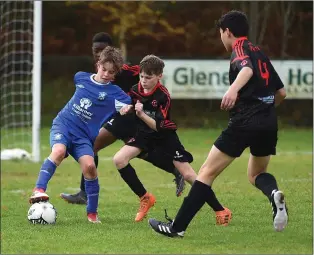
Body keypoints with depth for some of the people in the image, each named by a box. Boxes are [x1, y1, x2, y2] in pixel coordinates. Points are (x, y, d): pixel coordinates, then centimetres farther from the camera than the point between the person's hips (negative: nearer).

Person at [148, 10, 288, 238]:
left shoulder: (240, 49, -2)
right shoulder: (260, 53, 21)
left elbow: (247, 68, -27)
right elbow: (281, 92, 24)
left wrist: (234, 89, -44)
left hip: (244, 123, -7)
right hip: (269, 123, 7)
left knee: (207, 172, -1)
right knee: (256, 174, 25)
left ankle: (177, 227, -1)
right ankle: (274, 193, -9)